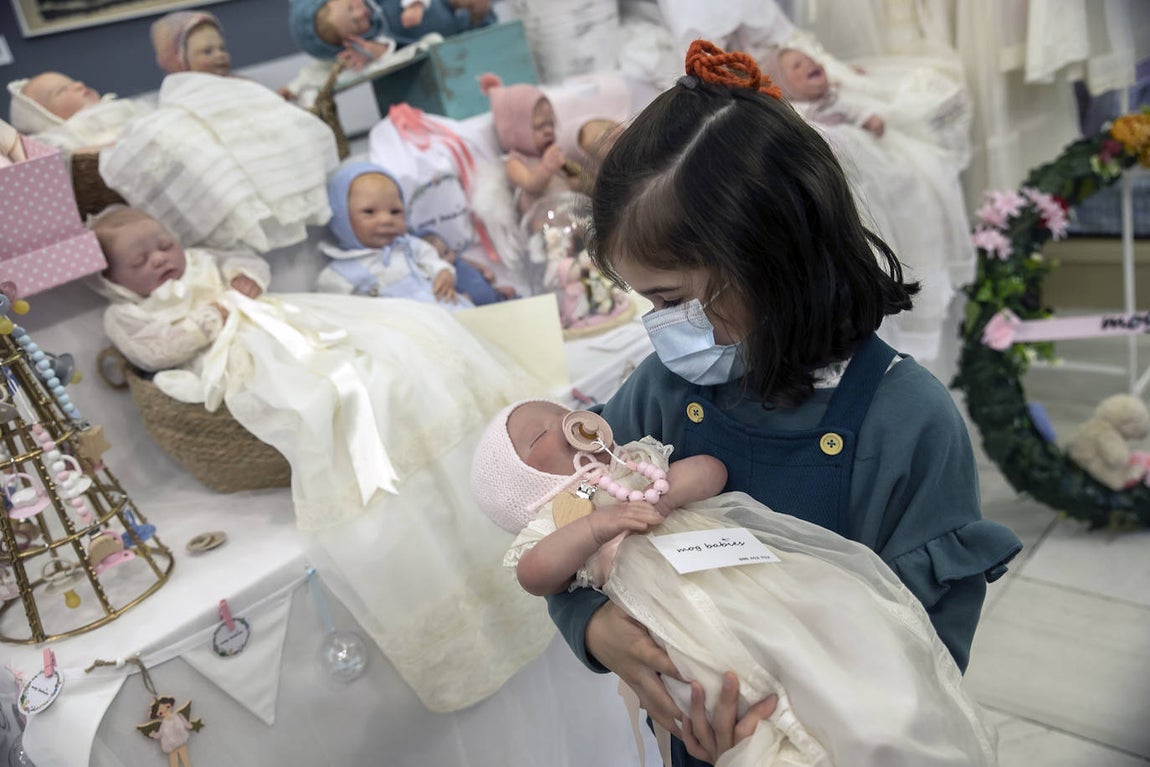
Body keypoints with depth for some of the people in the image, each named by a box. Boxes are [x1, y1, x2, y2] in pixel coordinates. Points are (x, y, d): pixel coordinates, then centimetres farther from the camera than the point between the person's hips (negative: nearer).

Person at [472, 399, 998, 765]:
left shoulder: (638, 459, 27)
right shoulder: (555, 520, 14)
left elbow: (711, 468, 13)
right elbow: (534, 573, -7)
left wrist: (659, 496, -3)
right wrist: (599, 523, -16)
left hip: (761, 567, 5)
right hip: (704, 620, -5)